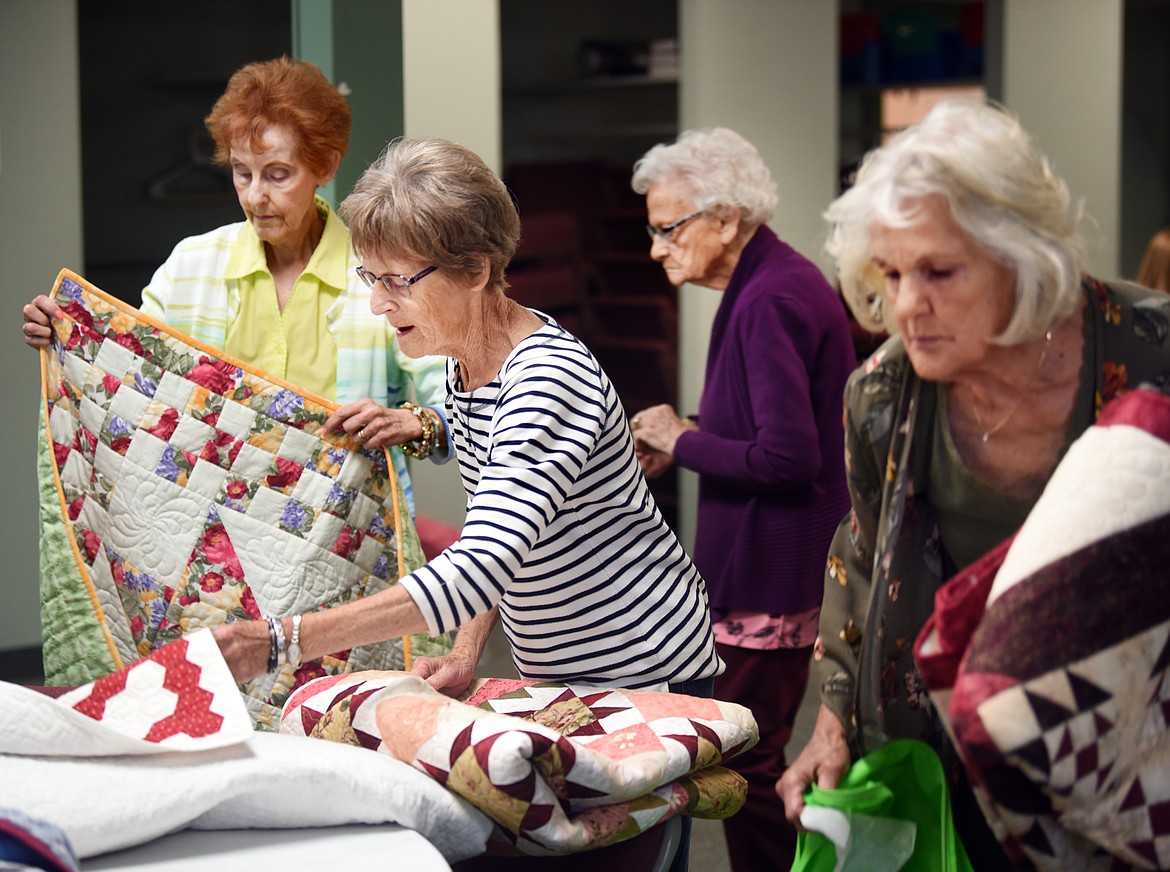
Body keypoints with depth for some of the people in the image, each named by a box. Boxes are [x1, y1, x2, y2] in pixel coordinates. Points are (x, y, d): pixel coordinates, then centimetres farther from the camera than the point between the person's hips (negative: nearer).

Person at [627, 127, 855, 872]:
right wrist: (680, 444, 11)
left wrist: (684, 440, -10)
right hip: (775, 567, 10)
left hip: (771, 580, -10)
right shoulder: (783, 281, 13)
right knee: (757, 760, 15)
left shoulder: (768, 300, -18)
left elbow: (787, 457, -23)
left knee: (745, 766, -3)